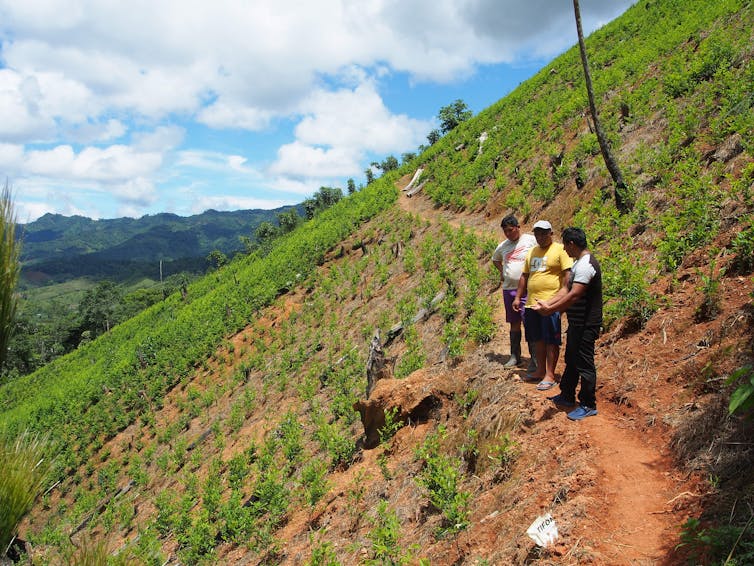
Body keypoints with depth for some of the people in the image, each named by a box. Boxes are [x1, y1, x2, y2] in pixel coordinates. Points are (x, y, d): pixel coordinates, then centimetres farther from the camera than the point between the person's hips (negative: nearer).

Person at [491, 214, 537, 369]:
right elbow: (495, 259, 30)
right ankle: (515, 357, 21)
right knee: (514, 323, 12)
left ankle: (534, 359, -2)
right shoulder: (503, 246, 11)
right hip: (508, 288, 5)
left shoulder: (531, 240, -6)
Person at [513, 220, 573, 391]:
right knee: (538, 339, 14)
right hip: (531, 303, 7)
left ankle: (550, 375, 6)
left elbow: (567, 275, -12)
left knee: (551, 341, 0)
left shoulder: (560, 250, -6)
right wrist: (517, 297, 17)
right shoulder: (532, 252, 17)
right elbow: (524, 276, 21)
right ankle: (540, 370, 26)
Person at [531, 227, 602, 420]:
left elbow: (574, 295, -29)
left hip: (586, 324, -11)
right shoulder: (578, 262, 12)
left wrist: (550, 310, -26)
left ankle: (588, 405, 11)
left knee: (584, 364, -1)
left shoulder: (585, 265, -22)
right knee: (571, 360, 21)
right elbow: (566, 289, 13)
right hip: (577, 322, 11)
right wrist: (547, 303, 4)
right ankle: (567, 396, 35)